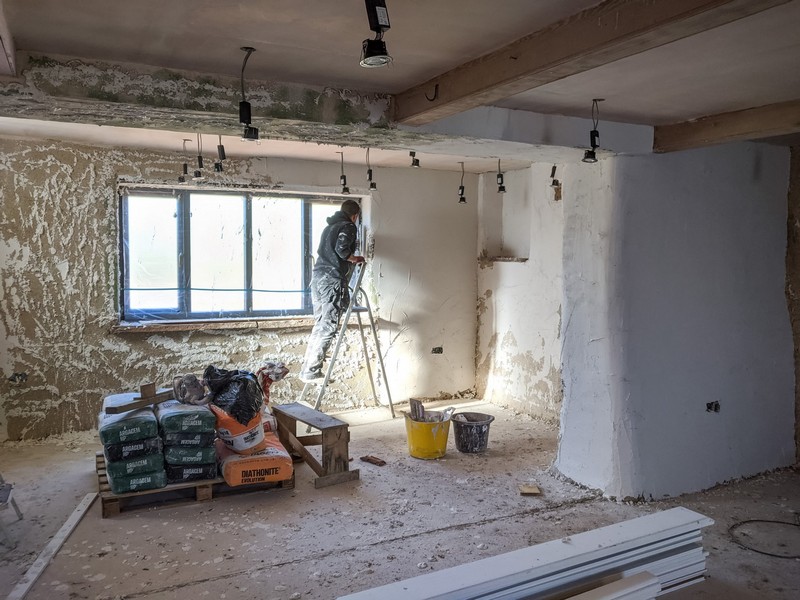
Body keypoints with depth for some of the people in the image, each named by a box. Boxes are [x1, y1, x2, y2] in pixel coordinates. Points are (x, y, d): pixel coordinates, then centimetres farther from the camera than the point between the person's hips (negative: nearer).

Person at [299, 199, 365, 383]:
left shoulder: (330, 226, 23)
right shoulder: (348, 227, -3)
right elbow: (342, 249, -19)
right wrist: (354, 259, 0)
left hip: (318, 276, 9)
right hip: (333, 279, -9)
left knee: (319, 325, 13)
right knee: (328, 327, -7)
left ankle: (307, 368, 12)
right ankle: (311, 372, -9)